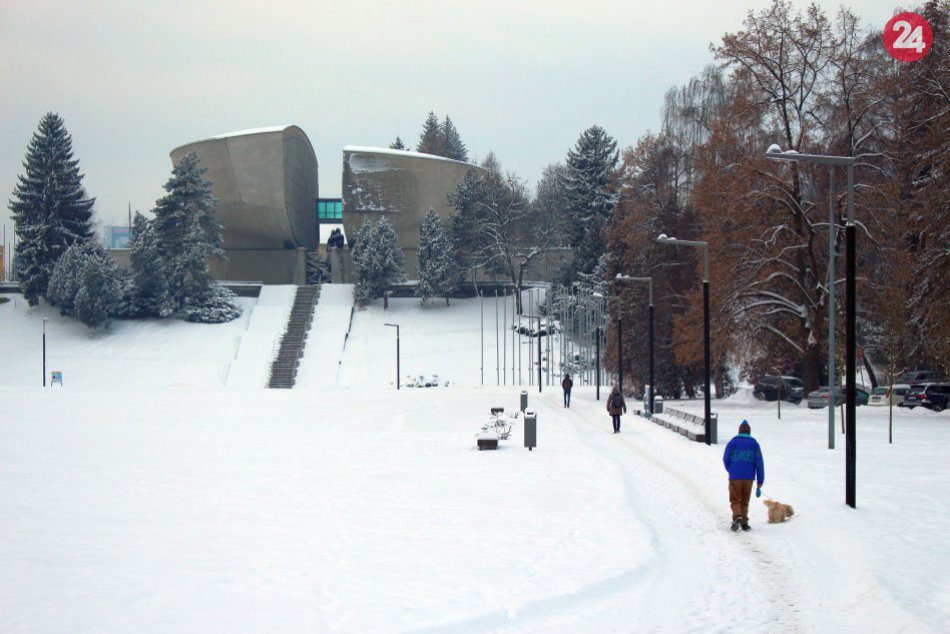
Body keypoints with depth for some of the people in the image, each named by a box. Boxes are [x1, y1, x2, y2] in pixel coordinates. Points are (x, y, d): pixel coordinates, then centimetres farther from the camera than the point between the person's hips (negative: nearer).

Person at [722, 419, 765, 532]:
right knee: (744, 502, 15)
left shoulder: (733, 442, 1)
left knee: (735, 500, 5)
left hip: (735, 477, -2)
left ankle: (737, 517, -20)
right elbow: (760, 464, 2)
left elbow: (726, 459, 2)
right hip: (749, 478, 2)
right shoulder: (754, 444, 6)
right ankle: (744, 523, 13)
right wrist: (760, 484, 4)